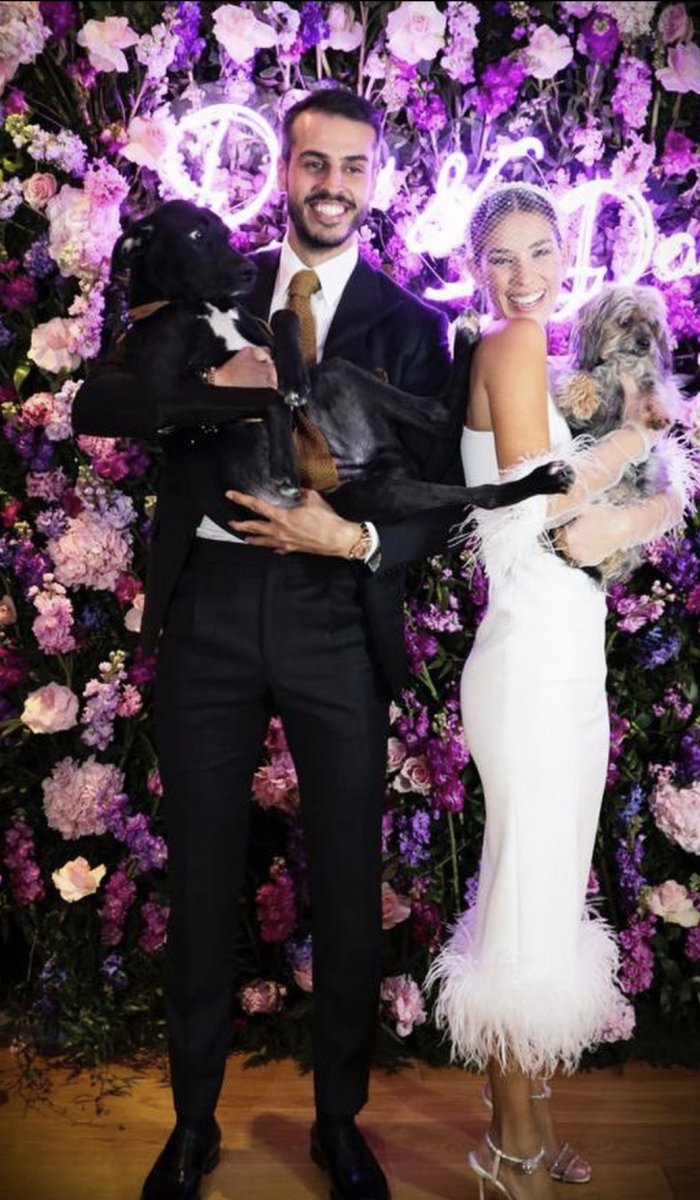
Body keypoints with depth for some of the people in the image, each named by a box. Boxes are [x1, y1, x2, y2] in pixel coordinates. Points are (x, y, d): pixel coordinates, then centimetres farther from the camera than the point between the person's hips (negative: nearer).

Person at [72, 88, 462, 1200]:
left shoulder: (409, 325, 5)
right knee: (202, 877, 12)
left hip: (337, 627, -1)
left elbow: (440, 495, 1)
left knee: (349, 887, 10)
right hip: (208, 616, 1)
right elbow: (94, 401, 0)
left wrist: (357, 539, -18)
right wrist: (211, 386, -17)